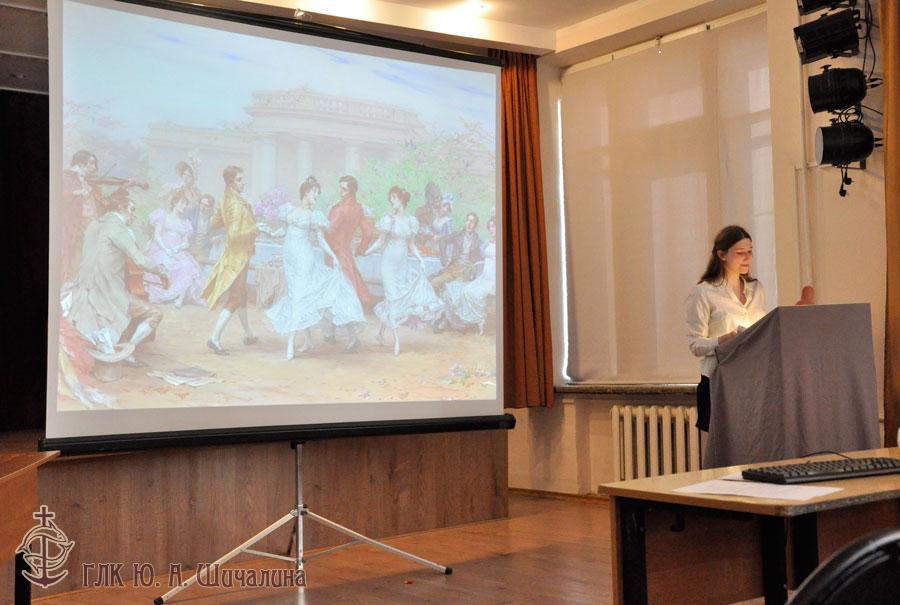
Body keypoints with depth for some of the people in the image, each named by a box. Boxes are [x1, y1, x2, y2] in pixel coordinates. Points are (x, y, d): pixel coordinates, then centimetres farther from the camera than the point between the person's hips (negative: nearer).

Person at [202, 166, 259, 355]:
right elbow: (234, 235, -29)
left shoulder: (226, 201, 4)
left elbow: (215, 223, 13)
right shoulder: (237, 205, -23)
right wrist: (254, 230, -17)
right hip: (239, 254, -10)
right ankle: (215, 338, -10)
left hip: (233, 253, 10)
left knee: (241, 294, 19)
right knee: (234, 299, -6)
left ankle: (249, 335, 31)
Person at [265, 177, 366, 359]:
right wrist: (271, 233, 0)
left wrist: (333, 256, -6)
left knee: (299, 296, -9)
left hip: (305, 257, -3)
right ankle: (308, 340, 13)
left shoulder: (314, 215, 4)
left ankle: (291, 343, -10)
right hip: (290, 257, 3)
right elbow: (284, 230, 17)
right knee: (298, 295, 5)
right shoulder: (290, 209, 9)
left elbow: (321, 240, 4)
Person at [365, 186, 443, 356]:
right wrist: (365, 253, -7)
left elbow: (411, 245, 13)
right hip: (389, 263, -5)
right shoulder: (388, 219, -4)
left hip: (403, 264, 5)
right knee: (393, 298, -7)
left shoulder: (411, 221, 8)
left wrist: (420, 259, 1)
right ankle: (396, 339, -2)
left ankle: (382, 329, 15)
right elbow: (380, 242, -1)